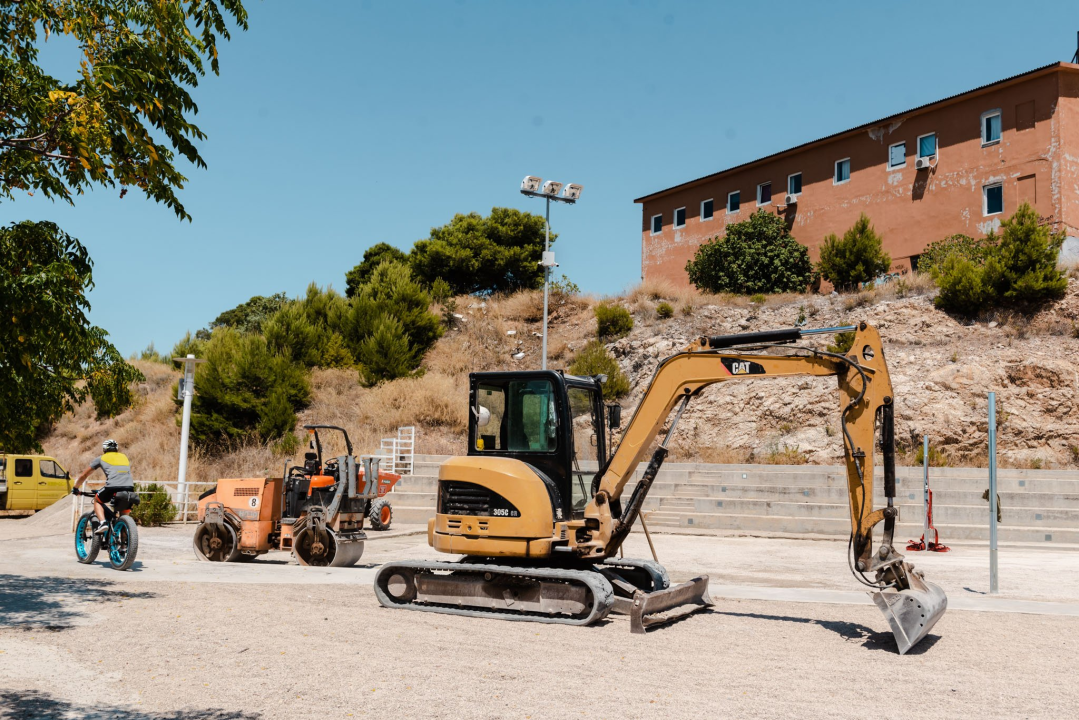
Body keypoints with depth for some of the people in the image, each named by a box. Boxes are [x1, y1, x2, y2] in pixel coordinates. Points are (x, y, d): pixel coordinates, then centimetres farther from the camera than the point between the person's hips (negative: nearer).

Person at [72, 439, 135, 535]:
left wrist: (76, 488, 45)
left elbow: (83, 475, 29)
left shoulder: (102, 458, 21)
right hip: (130, 488, 3)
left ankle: (102, 522, 4)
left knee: (97, 500, 26)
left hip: (113, 488, -3)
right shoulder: (124, 457, 30)